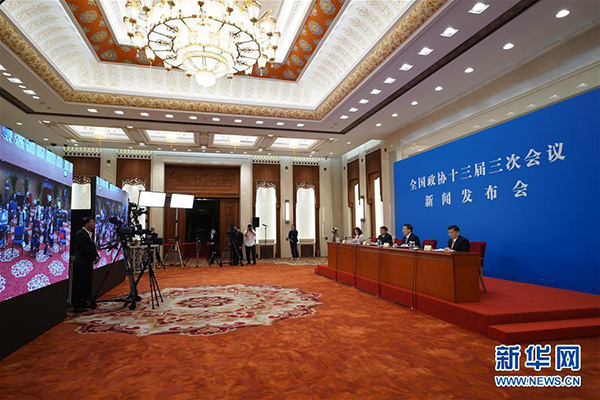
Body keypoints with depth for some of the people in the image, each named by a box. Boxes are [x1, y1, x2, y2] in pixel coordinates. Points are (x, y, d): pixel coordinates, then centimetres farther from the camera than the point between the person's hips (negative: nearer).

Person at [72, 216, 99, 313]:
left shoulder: (90, 234, 16)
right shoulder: (80, 234, -13)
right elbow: (85, 250, -18)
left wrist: (97, 256, 3)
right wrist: (94, 257, -11)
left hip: (88, 263, 9)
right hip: (81, 264, -9)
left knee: (87, 284, 12)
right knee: (80, 285, -3)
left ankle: (84, 303, 21)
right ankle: (77, 306, 2)